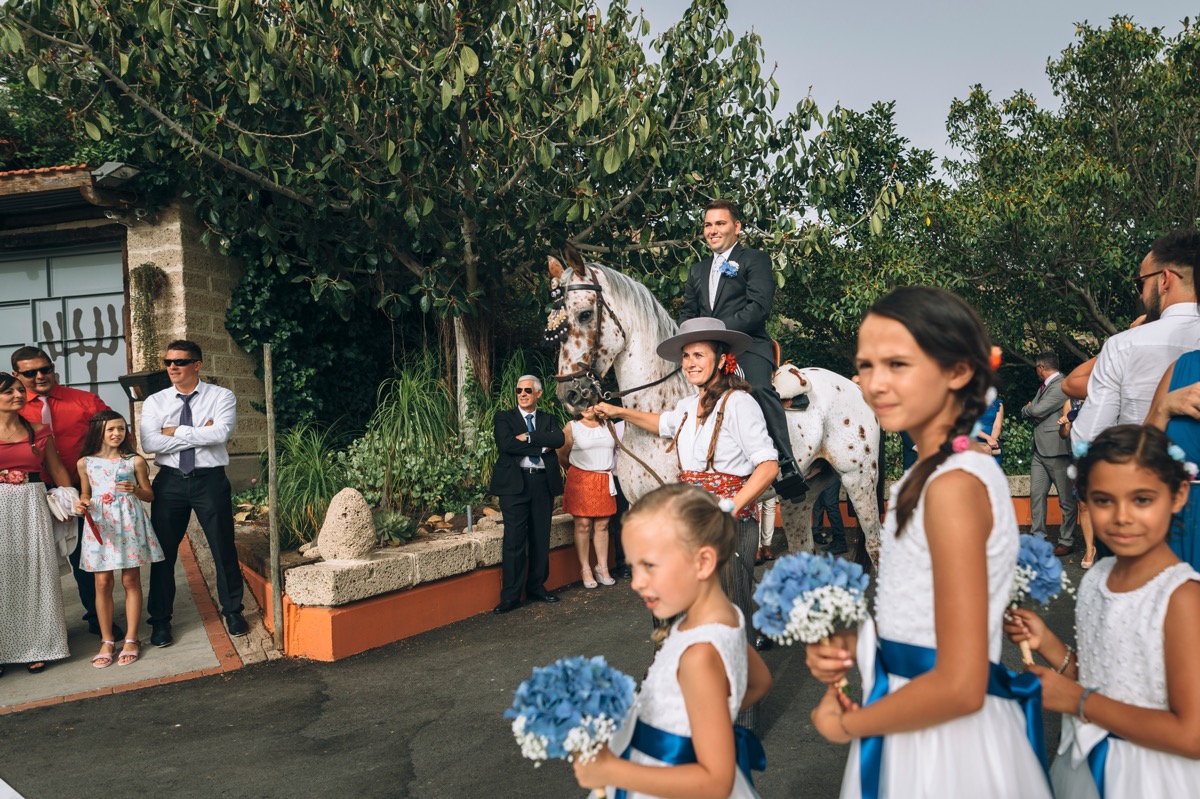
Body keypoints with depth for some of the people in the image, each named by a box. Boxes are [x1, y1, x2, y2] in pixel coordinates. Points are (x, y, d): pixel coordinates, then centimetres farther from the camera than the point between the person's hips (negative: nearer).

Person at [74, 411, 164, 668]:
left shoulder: (135, 461, 2)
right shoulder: (85, 463, 6)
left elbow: (149, 494, 6)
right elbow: (86, 493, 17)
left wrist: (135, 489, -14)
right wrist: (82, 503, -5)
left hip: (128, 523, -1)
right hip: (99, 524, 1)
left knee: (131, 580, 2)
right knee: (102, 582, 1)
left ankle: (131, 639, 10)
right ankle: (107, 640, 13)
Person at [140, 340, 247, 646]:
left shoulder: (222, 397, 0)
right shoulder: (155, 402, 5)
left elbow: (221, 433, -18)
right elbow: (149, 442, -10)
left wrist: (176, 431, -12)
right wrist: (200, 434, -12)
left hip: (210, 480, -2)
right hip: (169, 481, 2)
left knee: (223, 548, 6)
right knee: (163, 552, 8)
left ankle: (232, 611, 26)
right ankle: (160, 620, 24)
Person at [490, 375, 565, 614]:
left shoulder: (548, 420, 15)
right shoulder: (504, 418, 8)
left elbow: (560, 439, -6)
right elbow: (506, 444, -11)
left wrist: (528, 437, -13)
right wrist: (542, 447, -9)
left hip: (543, 483, 3)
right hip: (515, 484, -3)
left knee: (541, 539, 9)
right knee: (514, 540, -5)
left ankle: (537, 587, 22)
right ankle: (510, 596, -1)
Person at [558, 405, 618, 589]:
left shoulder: (607, 425, 12)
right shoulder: (571, 428, 0)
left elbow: (614, 450, 23)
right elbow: (562, 457, 4)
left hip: (604, 482, 3)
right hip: (580, 481, -3)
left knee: (602, 525, 3)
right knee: (583, 525, -4)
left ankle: (603, 569, 9)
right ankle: (585, 570, 2)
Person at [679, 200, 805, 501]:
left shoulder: (755, 259, 7)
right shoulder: (698, 270, 27)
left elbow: (758, 307, -8)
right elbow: (688, 314, 25)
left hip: (747, 346, -7)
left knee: (759, 387, -33)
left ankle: (787, 466, -34)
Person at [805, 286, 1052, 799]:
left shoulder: (953, 485, -23)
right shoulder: (928, 474, 3)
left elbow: (959, 686, -24)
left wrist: (846, 724, -11)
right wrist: (851, 646, -1)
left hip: (944, 743, -8)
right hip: (920, 731, 8)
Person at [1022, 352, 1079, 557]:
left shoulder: (1061, 386, -13)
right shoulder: (1044, 386, 19)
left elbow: (1037, 410, -19)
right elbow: (1027, 410, 17)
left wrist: (1029, 409, 2)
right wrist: (1030, 409, -5)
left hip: (1057, 450, -9)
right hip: (1040, 450, 10)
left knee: (1066, 499, 1)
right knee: (1036, 494, 9)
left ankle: (1067, 541, 7)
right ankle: (1038, 537, 15)